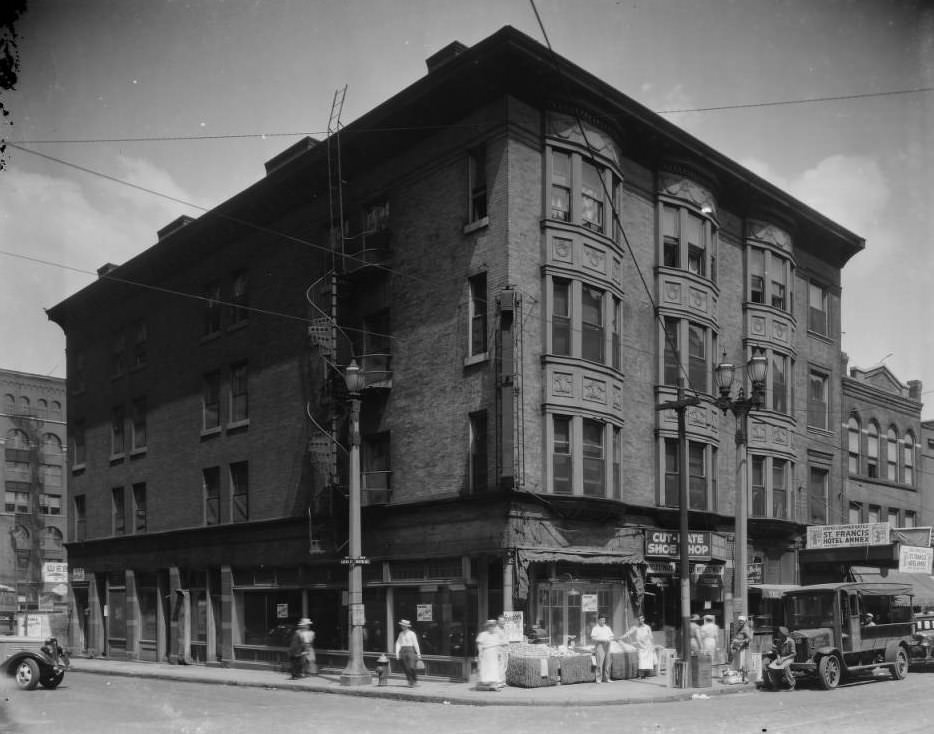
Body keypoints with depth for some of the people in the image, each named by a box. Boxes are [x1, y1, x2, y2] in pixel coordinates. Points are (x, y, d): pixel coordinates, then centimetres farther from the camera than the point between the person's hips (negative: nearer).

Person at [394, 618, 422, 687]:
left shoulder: (411, 633, -3)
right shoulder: (401, 634, 11)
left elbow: (415, 644, -2)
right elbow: (398, 643, 8)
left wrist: (418, 654, -2)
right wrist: (397, 653, -2)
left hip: (410, 650, -4)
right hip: (403, 651, 4)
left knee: (411, 667, -14)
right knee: (406, 668, 0)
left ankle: (415, 681, 7)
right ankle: (410, 682, 11)